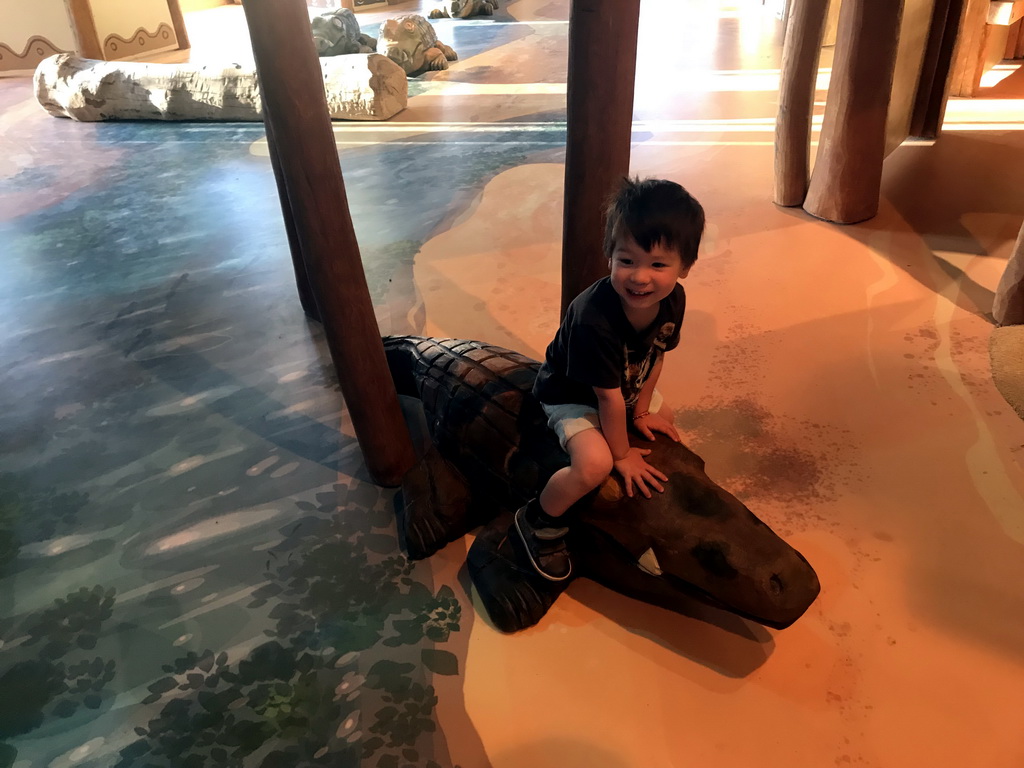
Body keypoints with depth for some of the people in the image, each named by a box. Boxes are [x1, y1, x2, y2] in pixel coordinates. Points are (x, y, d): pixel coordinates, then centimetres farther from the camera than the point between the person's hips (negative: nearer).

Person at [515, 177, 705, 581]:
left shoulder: (673, 300, -20)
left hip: (628, 388, 8)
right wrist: (623, 454, -19)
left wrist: (642, 412, 2)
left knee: (664, 418, 26)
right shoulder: (594, 318, -41)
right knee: (595, 464, -29)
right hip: (570, 396, -8)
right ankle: (539, 521, -2)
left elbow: (656, 355, -2)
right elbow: (609, 396, -30)